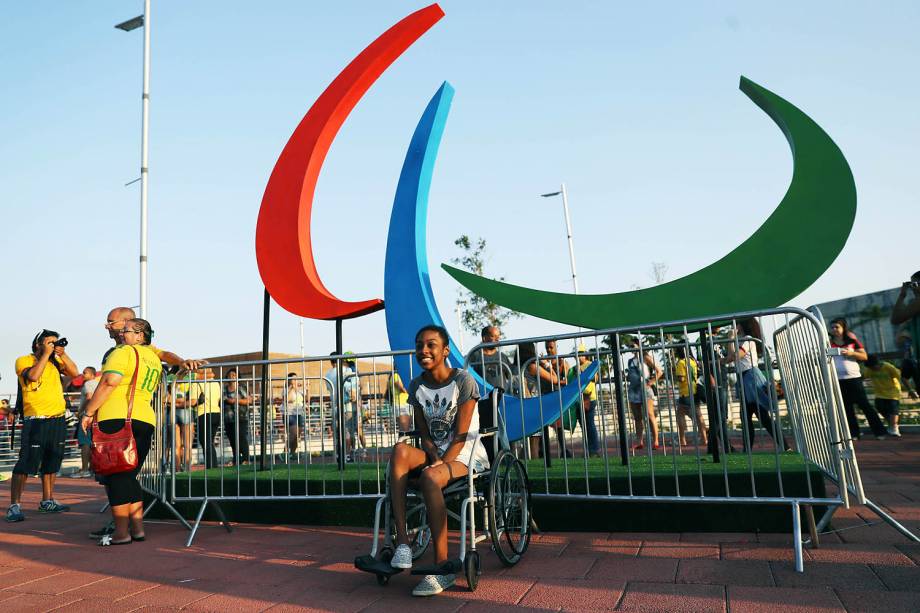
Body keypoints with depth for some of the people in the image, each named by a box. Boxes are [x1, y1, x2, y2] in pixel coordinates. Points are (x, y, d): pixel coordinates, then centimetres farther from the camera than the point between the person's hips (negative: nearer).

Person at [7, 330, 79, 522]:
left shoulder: (55, 361, 13)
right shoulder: (23, 360, -2)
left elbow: (75, 373, 2)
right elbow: (33, 376, -21)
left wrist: (62, 354, -6)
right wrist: (46, 354, -15)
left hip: (58, 420, 6)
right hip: (36, 421, -6)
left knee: (51, 463, 13)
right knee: (26, 463, -8)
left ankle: (47, 501, 23)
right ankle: (14, 505, -3)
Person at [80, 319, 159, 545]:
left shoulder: (124, 352, -4)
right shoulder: (154, 358, 19)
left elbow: (108, 384, -13)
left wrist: (89, 412, -8)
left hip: (116, 420, -7)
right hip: (145, 421, 7)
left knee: (116, 477, -2)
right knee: (129, 477, 14)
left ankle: (121, 533, 0)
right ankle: (137, 529, 13)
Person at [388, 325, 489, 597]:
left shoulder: (463, 380, -10)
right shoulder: (416, 386, 5)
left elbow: (461, 436, -14)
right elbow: (424, 435, 3)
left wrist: (441, 464, -25)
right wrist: (435, 459, -16)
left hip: (465, 455, -4)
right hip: (435, 453, 5)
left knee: (429, 477, -37)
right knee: (400, 451, -30)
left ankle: (443, 567, -28)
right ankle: (402, 541, -32)